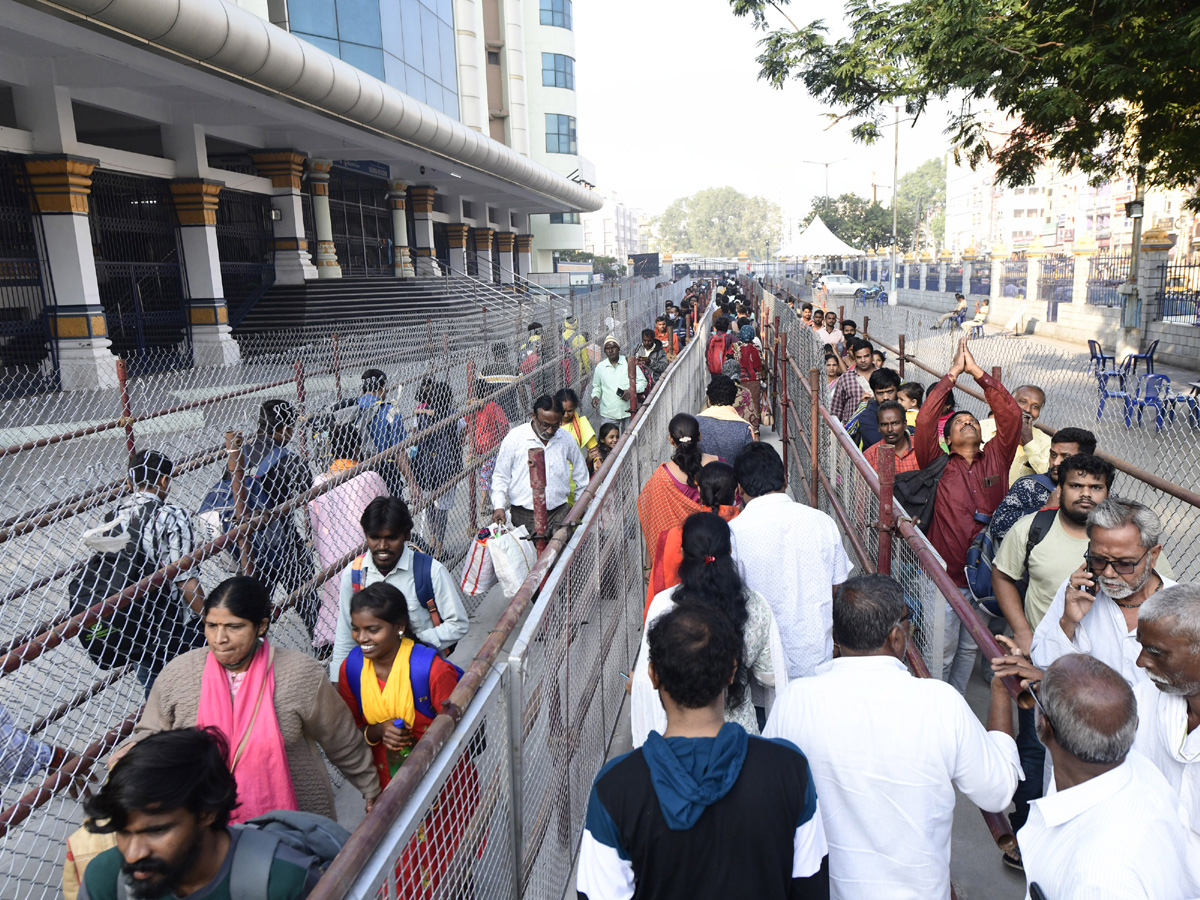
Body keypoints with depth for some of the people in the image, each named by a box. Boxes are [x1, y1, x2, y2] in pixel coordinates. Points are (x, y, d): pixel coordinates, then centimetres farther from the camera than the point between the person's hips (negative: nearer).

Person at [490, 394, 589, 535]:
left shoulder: (566, 439, 6)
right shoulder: (514, 438, -2)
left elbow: (581, 475, 20)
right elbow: (500, 477, 5)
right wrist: (499, 506, -7)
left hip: (559, 513, 2)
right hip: (522, 515, -2)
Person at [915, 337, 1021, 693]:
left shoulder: (995, 460, 3)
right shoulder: (939, 466, -4)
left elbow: (1011, 416, -7)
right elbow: (924, 422, -17)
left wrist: (978, 373, -11)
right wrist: (953, 374, -14)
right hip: (946, 576, -3)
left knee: (970, 649, 19)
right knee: (941, 655, 5)